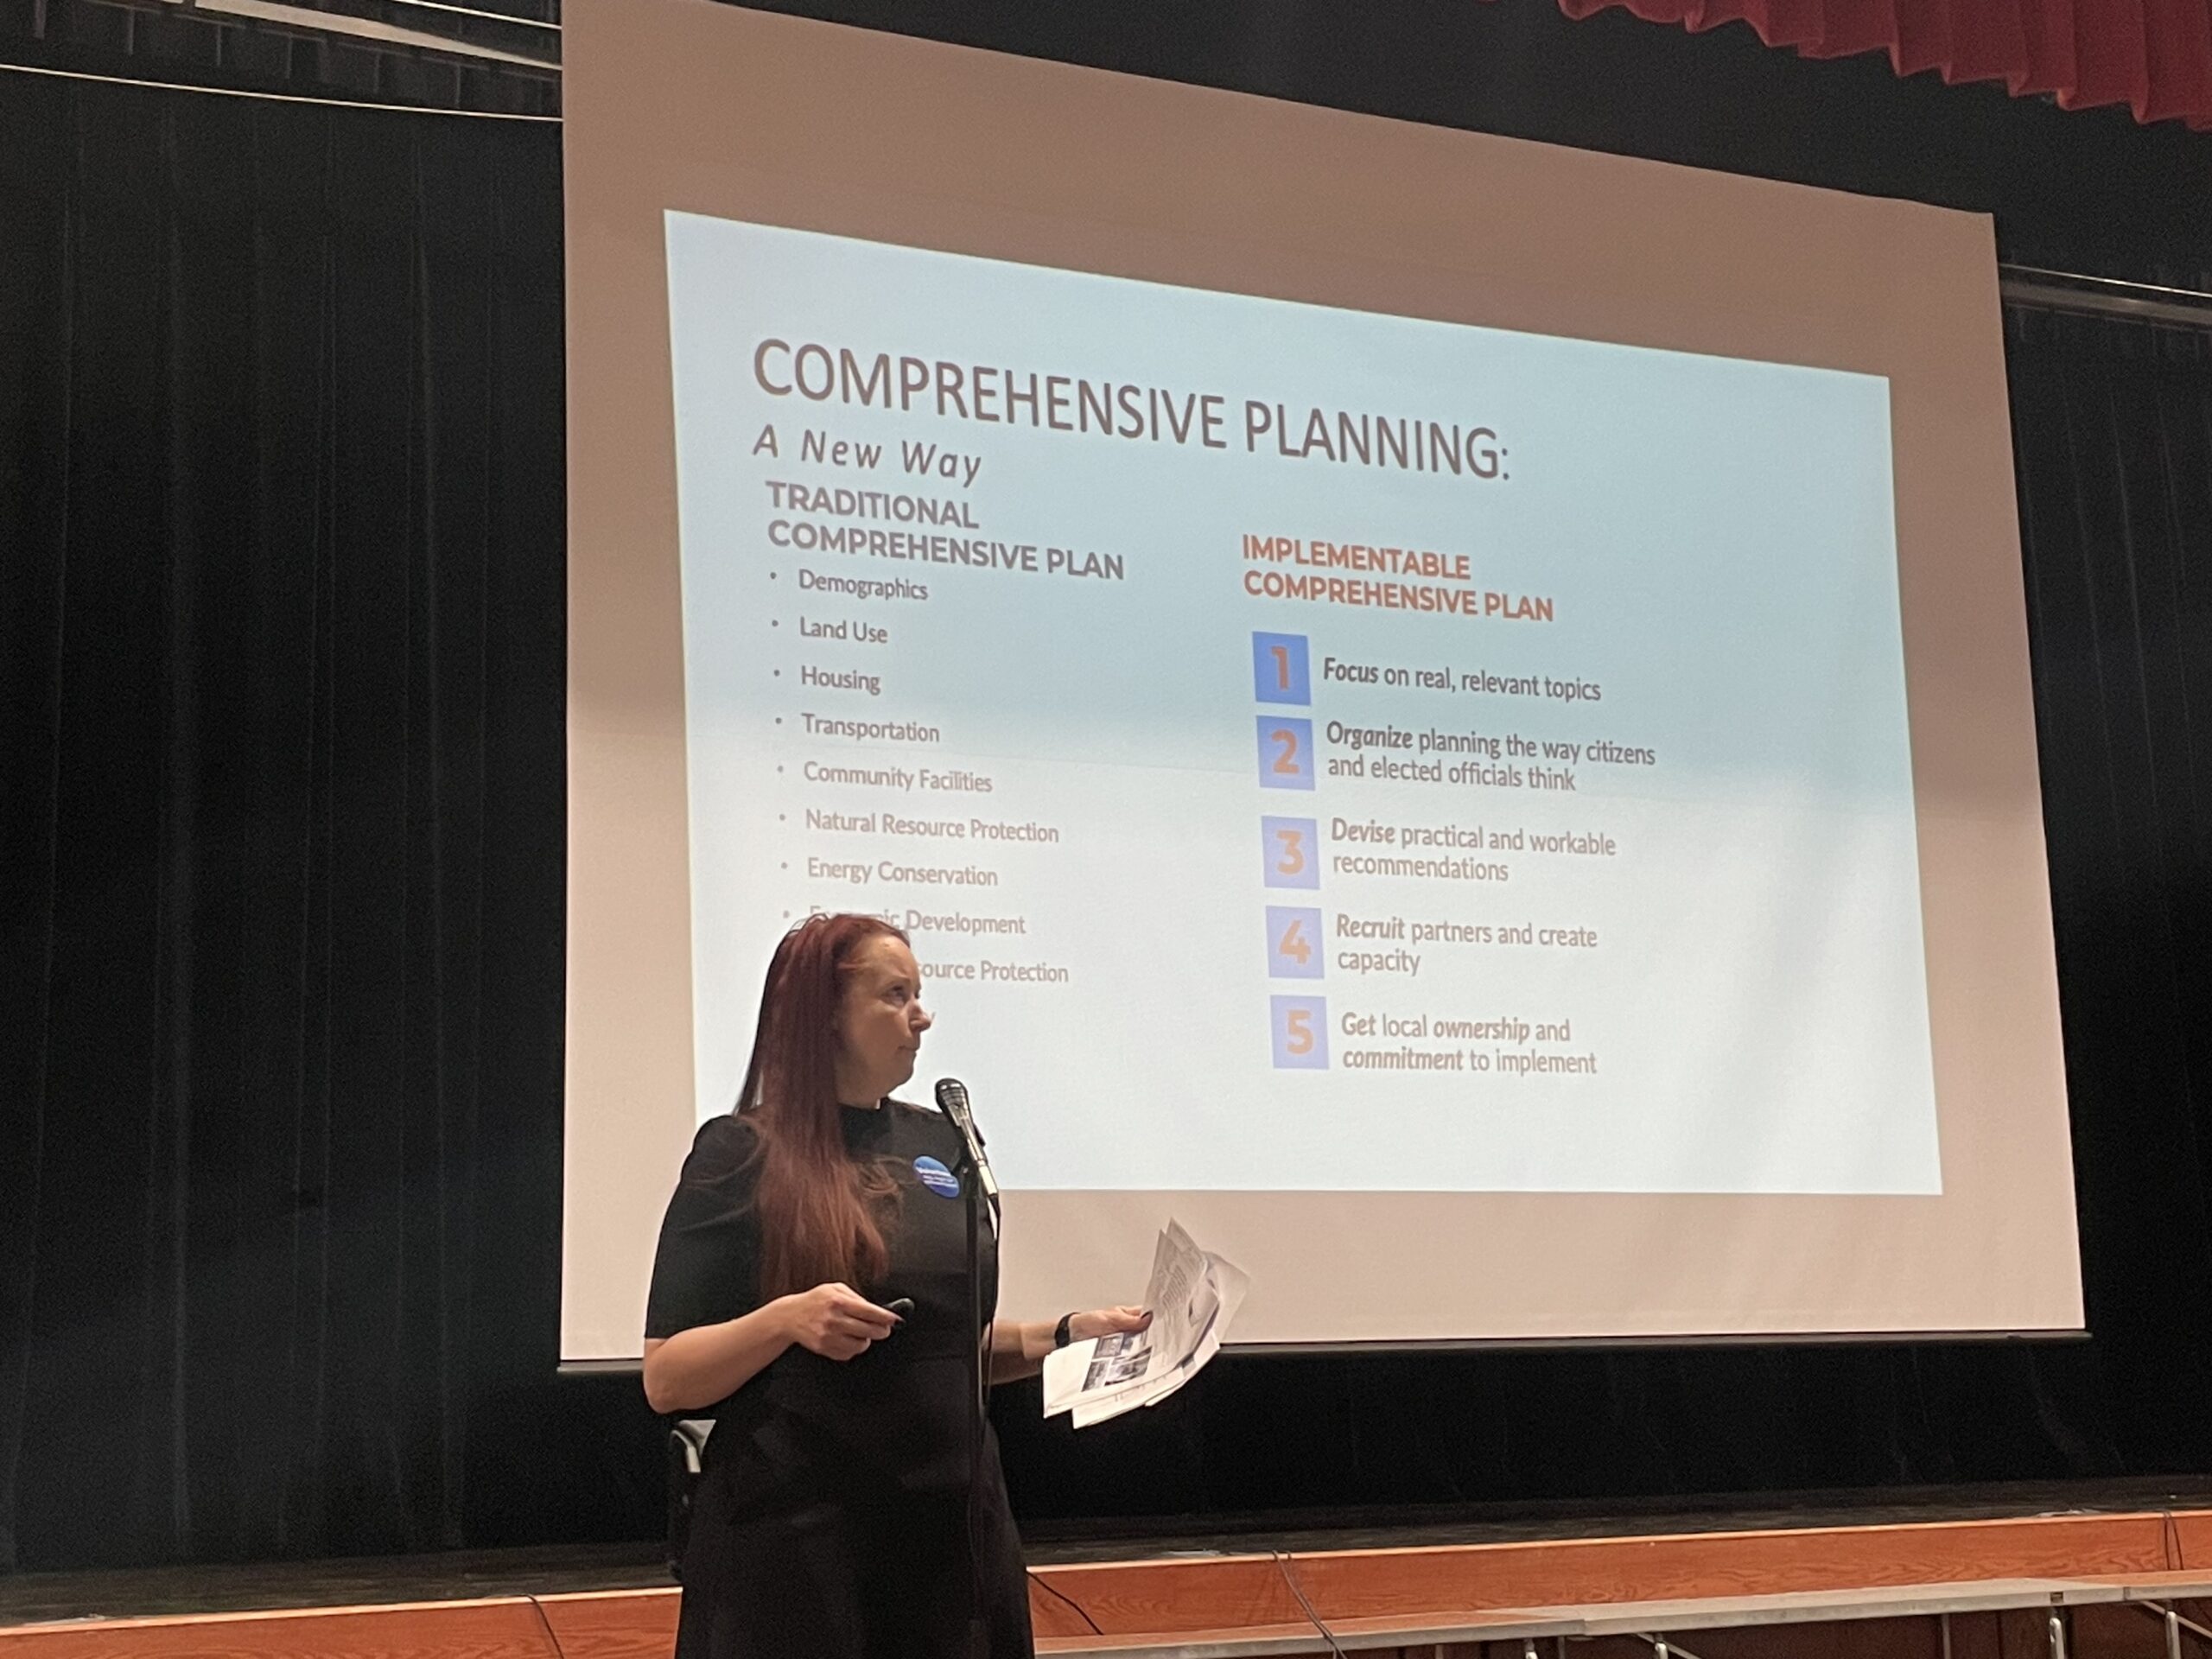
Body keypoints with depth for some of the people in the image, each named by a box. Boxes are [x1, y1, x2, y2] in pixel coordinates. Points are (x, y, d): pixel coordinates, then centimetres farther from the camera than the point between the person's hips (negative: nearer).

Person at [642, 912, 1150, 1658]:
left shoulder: (942, 1142, 10)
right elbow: (666, 1381, -9)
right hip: (794, 1541, -5)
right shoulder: (741, 1155, -6)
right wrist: (785, 1321, -24)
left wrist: (1066, 1334, 5)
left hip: (954, 1526, 5)